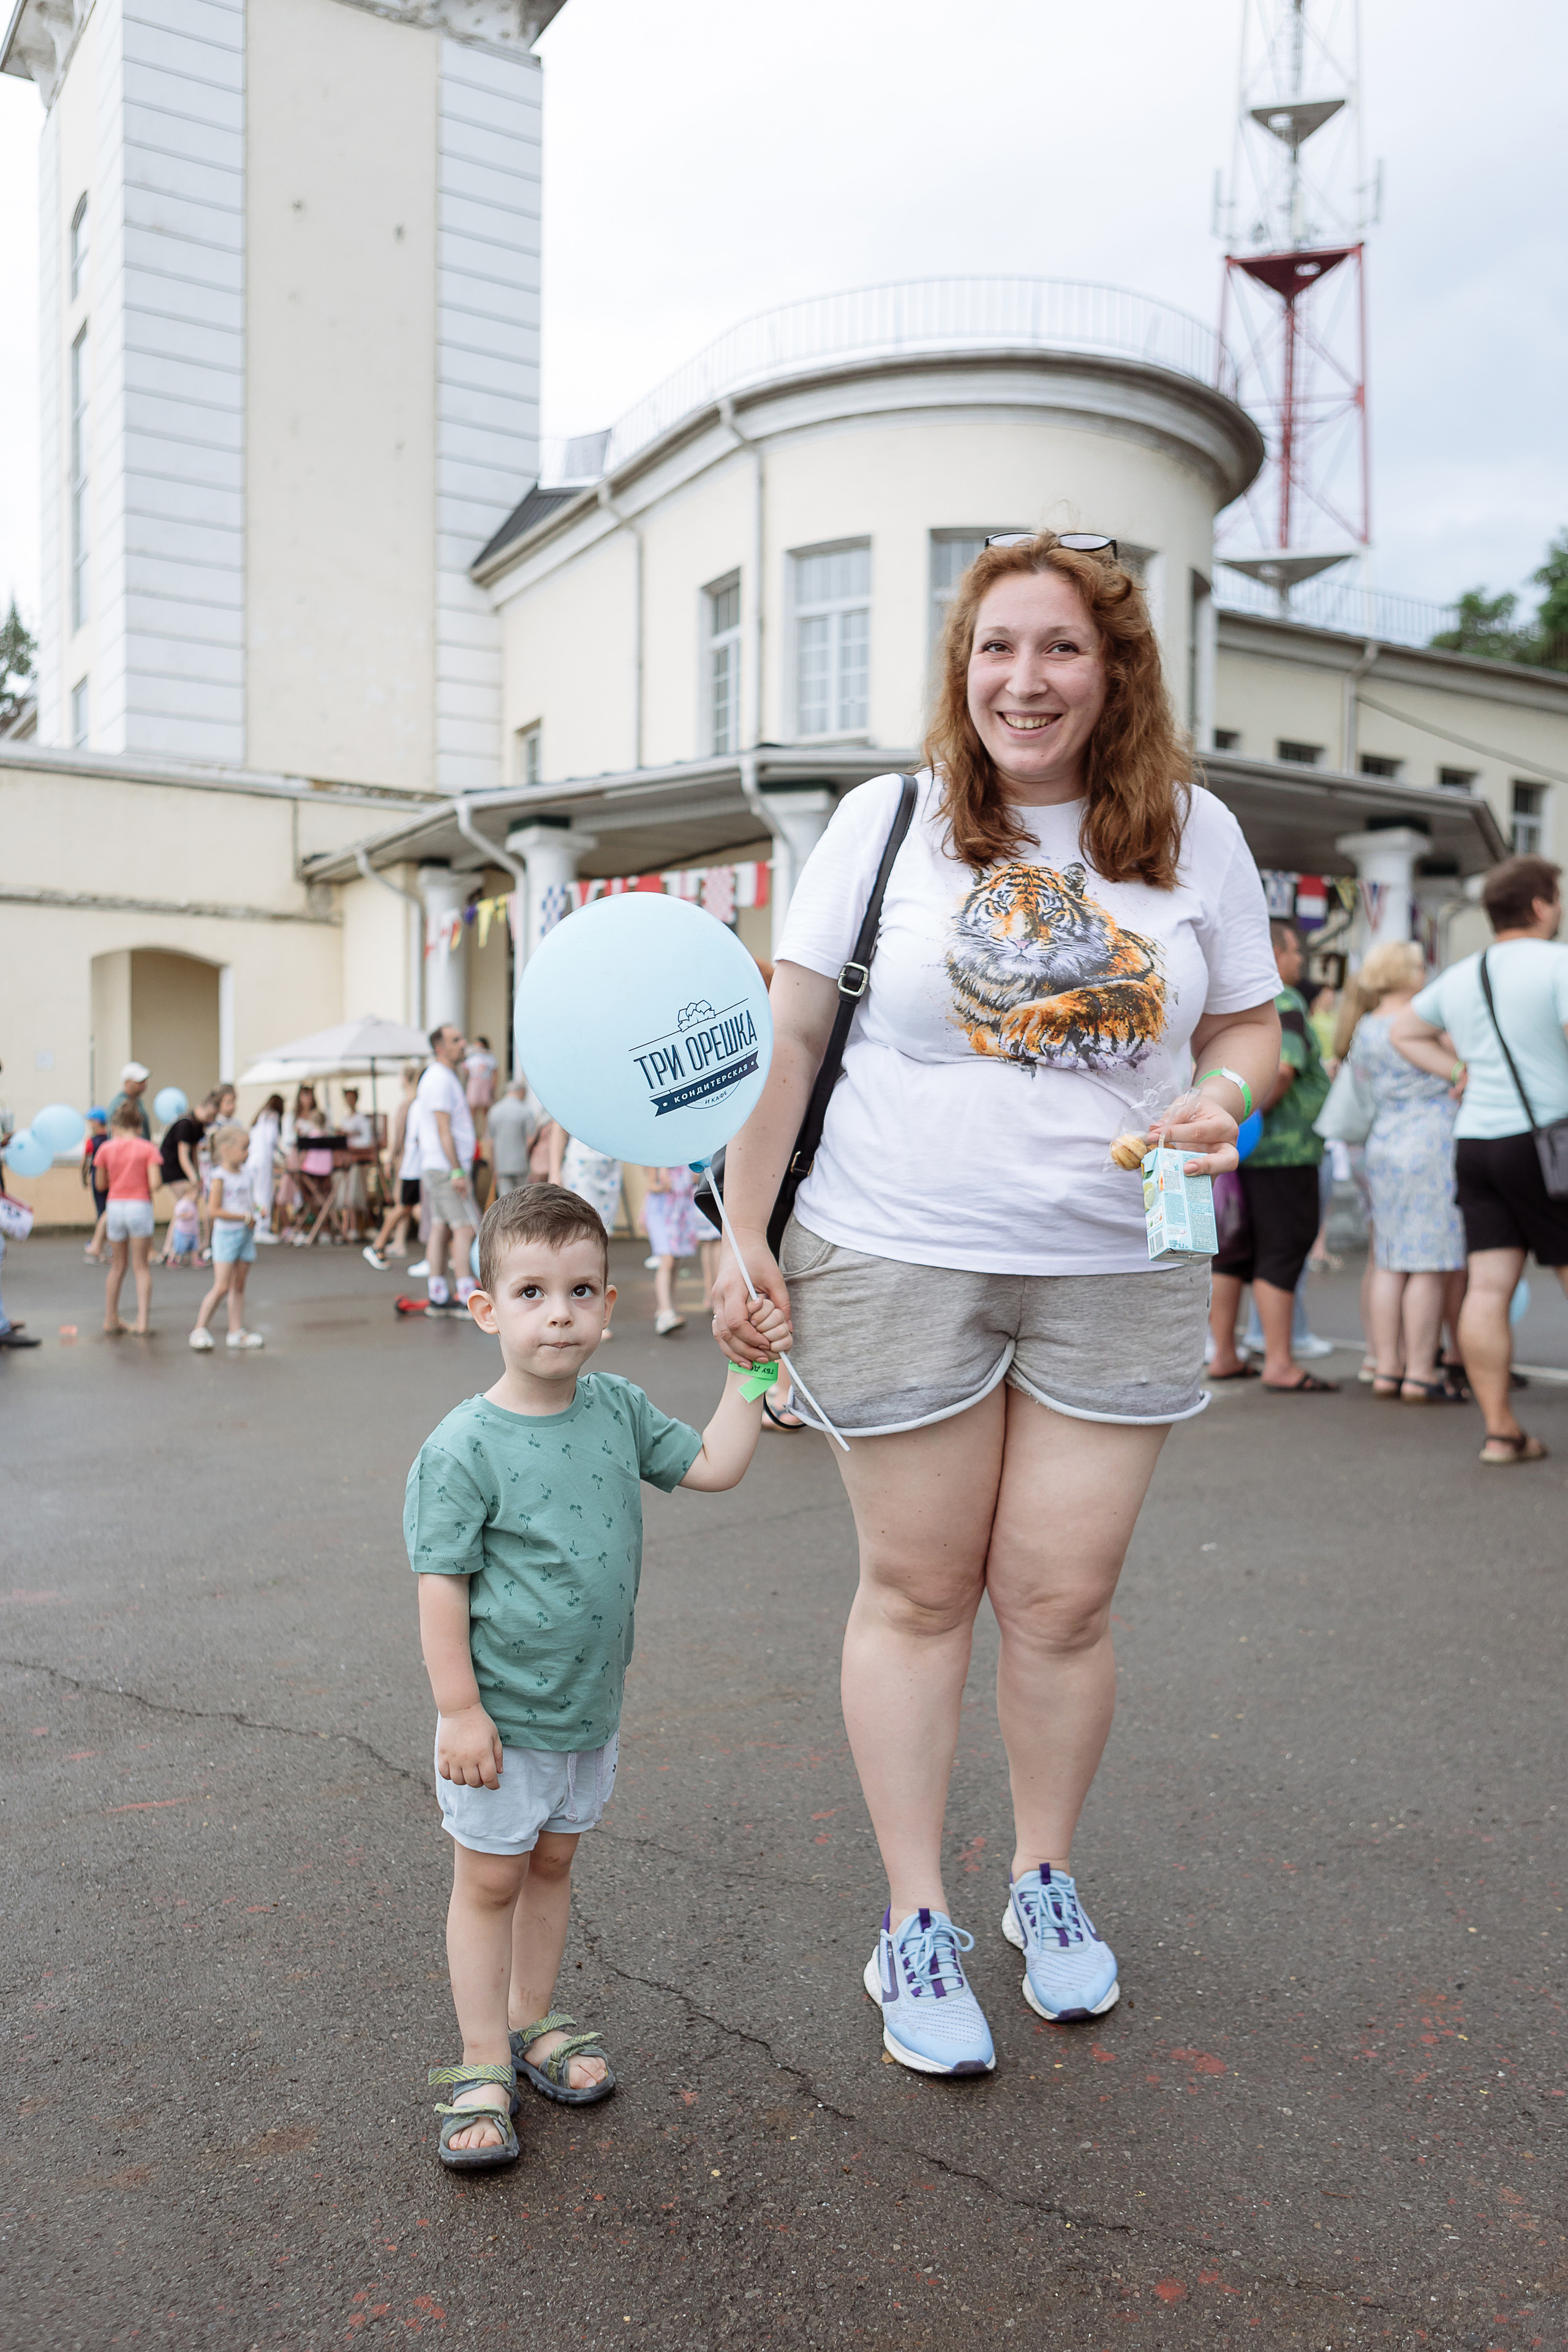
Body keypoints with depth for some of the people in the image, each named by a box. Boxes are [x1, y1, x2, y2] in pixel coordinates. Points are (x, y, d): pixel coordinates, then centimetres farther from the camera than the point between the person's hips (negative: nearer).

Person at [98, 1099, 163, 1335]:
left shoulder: (107, 1149, 3)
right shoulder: (148, 1149, -2)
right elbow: (155, 1183, -11)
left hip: (115, 1206, 2)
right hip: (140, 1207, -2)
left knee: (118, 1266, 16)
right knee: (141, 1267, 3)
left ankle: (111, 1319, 21)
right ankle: (142, 1321, -6)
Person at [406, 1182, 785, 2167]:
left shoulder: (618, 1409, -2)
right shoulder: (464, 1447, -19)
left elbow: (713, 1467, 4)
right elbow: (442, 1586, -16)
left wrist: (747, 1374, -2)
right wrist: (460, 1711, -15)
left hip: (593, 1702, 5)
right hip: (504, 1714, -5)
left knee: (553, 1863, 21)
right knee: (490, 1879, 9)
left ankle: (533, 2020, 40)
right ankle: (483, 2066, 25)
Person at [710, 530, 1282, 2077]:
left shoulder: (1195, 835, 5)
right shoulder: (885, 820, 0)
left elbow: (1248, 1026, 13)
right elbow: (787, 1036, 0)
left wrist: (1222, 1098, -11)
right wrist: (744, 1231, -5)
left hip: (1116, 1273, 2)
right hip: (897, 1260, -1)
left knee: (1062, 1598, 6)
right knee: (918, 1593, 8)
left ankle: (1048, 1881, 33)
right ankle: (914, 1926, 24)